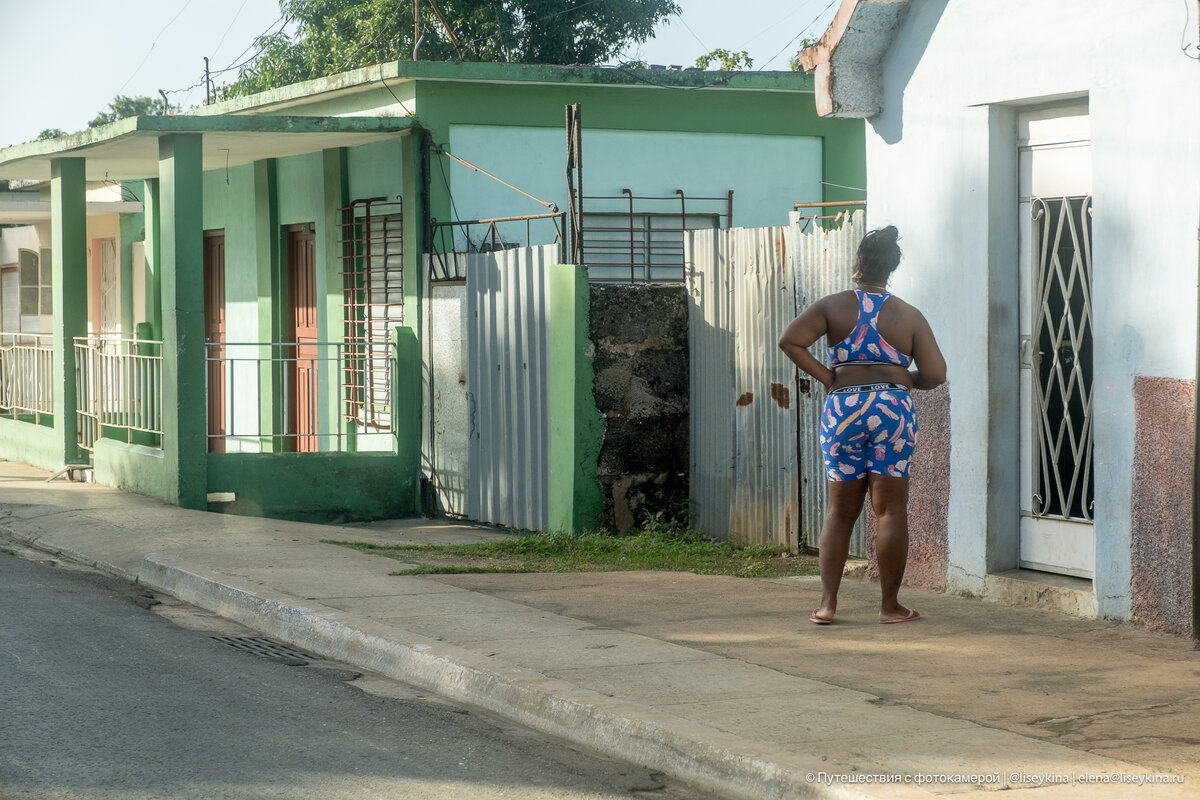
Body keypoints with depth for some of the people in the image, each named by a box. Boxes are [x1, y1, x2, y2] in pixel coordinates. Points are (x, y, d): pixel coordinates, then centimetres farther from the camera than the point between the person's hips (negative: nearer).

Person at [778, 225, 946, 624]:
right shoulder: (909, 316, 3)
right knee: (890, 509, 3)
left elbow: (789, 340, -8)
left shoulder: (833, 306, 3)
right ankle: (890, 605, 6)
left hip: (842, 408, 1)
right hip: (893, 408, -1)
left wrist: (827, 377, -1)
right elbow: (935, 374, -2)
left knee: (840, 509, 10)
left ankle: (827, 603, 5)